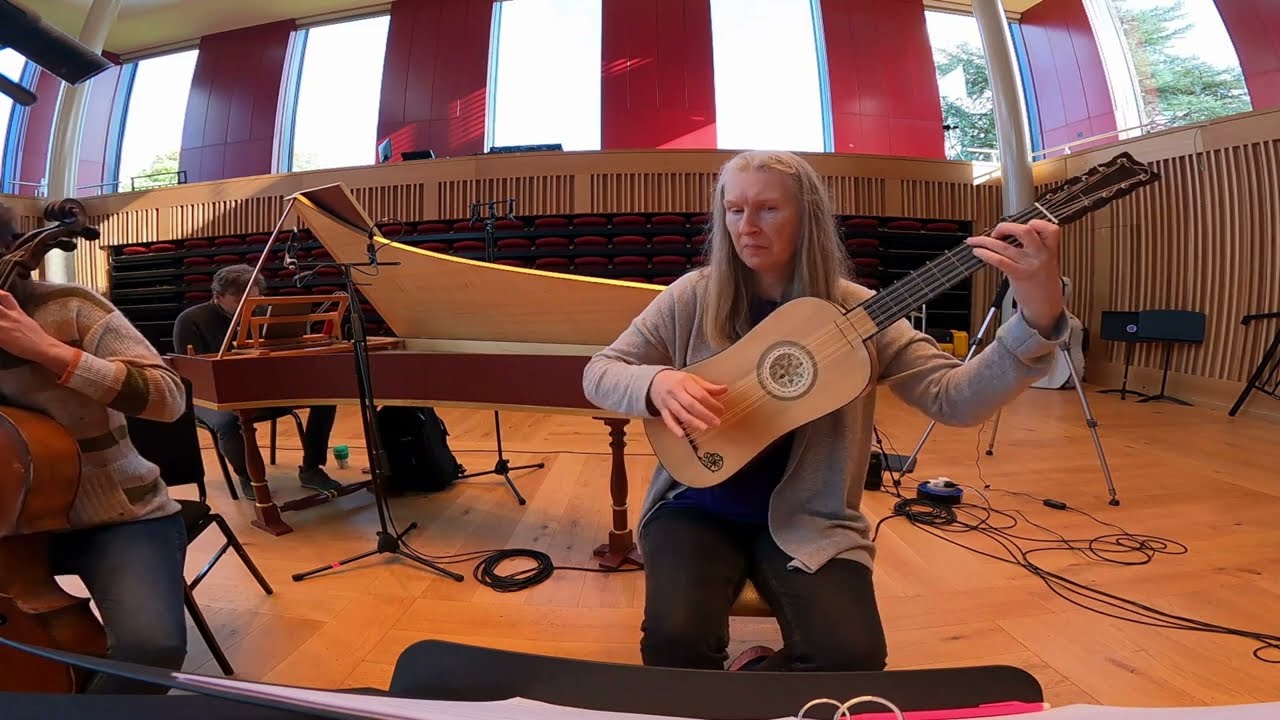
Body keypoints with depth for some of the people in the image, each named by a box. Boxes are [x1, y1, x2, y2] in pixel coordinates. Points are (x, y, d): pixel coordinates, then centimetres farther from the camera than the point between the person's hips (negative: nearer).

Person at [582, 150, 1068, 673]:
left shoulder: (856, 311, -3)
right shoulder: (695, 296, -4)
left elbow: (954, 400, -10)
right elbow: (597, 373, -2)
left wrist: (1038, 319, -26)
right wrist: (656, 383, -25)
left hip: (807, 520, 1)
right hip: (700, 508, 0)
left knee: (853, 654, -20)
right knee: (676, 640, -23)